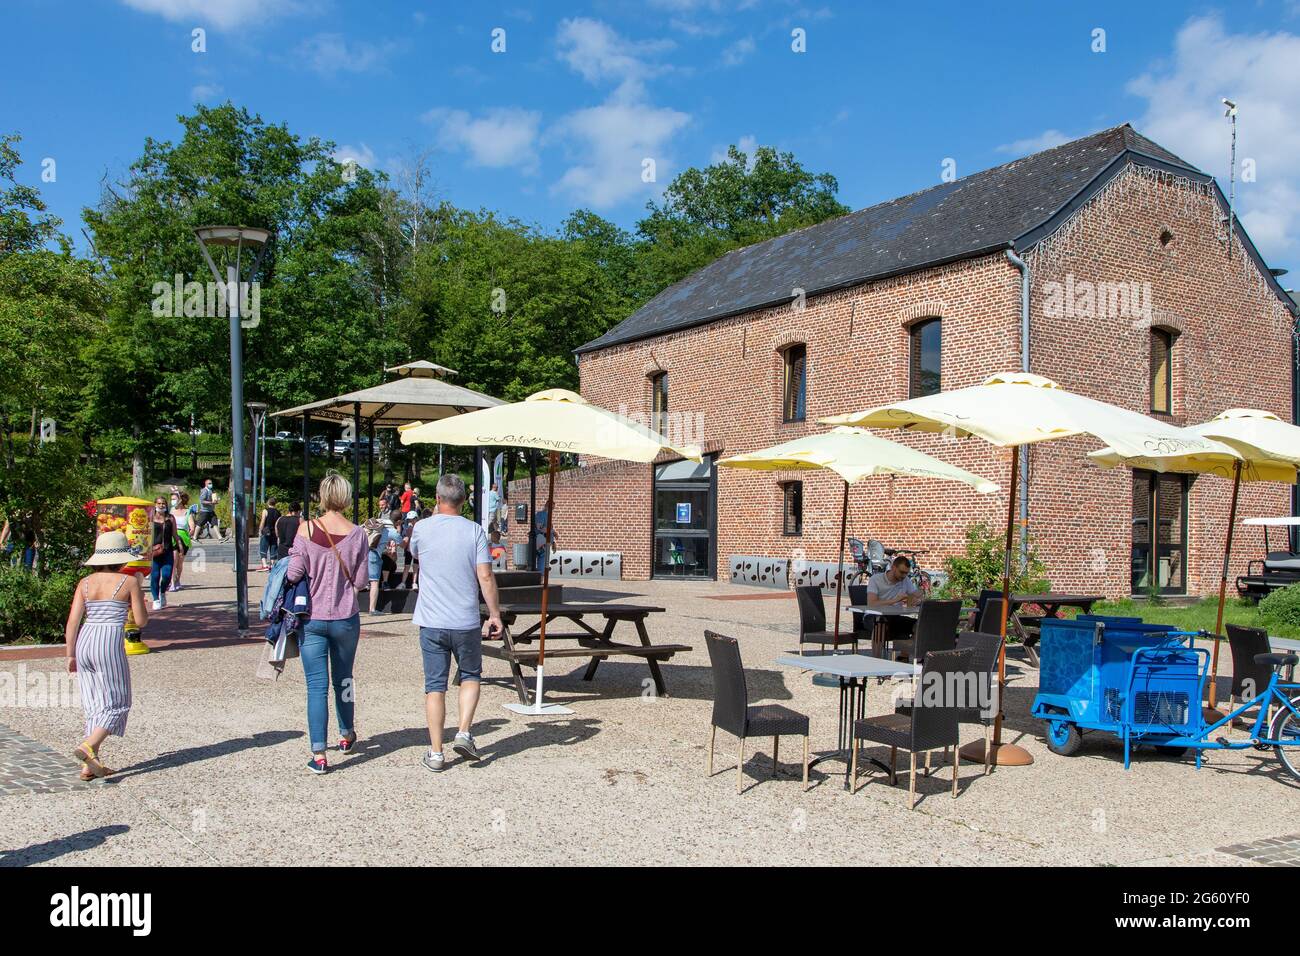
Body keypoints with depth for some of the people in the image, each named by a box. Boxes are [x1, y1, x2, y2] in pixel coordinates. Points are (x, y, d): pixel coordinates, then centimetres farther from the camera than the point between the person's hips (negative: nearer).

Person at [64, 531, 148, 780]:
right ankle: (87, 746, -15)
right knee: (117, 703, 5)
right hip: (110, 643, -5)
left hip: (84, 642, 6)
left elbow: (72, 622, 4)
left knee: (95, 706, 13)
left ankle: (89, 765, 13)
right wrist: (139, 599, 18)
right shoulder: (129, 581, -3)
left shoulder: (85, 583, 8)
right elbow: (141, 620, -1)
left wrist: (70, 655, 12)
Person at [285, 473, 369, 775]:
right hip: (346, 617, 1)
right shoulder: (357, 533, -6)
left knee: (316, 685, 2)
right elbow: (360, 581, -3)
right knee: (343, 679, 20)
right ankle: (347, 736, 37)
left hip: (312, 617, -1)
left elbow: (294, 574, -10)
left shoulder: (306, 529, -9)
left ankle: (318, 755, -2)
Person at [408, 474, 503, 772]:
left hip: (431, 623, 1)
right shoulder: (474, 530, -6)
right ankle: (463, 733, 6)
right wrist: (495, 614, -1)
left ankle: (436, 753, 10)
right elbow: (485, 577, -9)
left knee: (435, 686, 7)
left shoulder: (422, 527, -2)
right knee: (470, 676, 21)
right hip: (466, 622, -1)